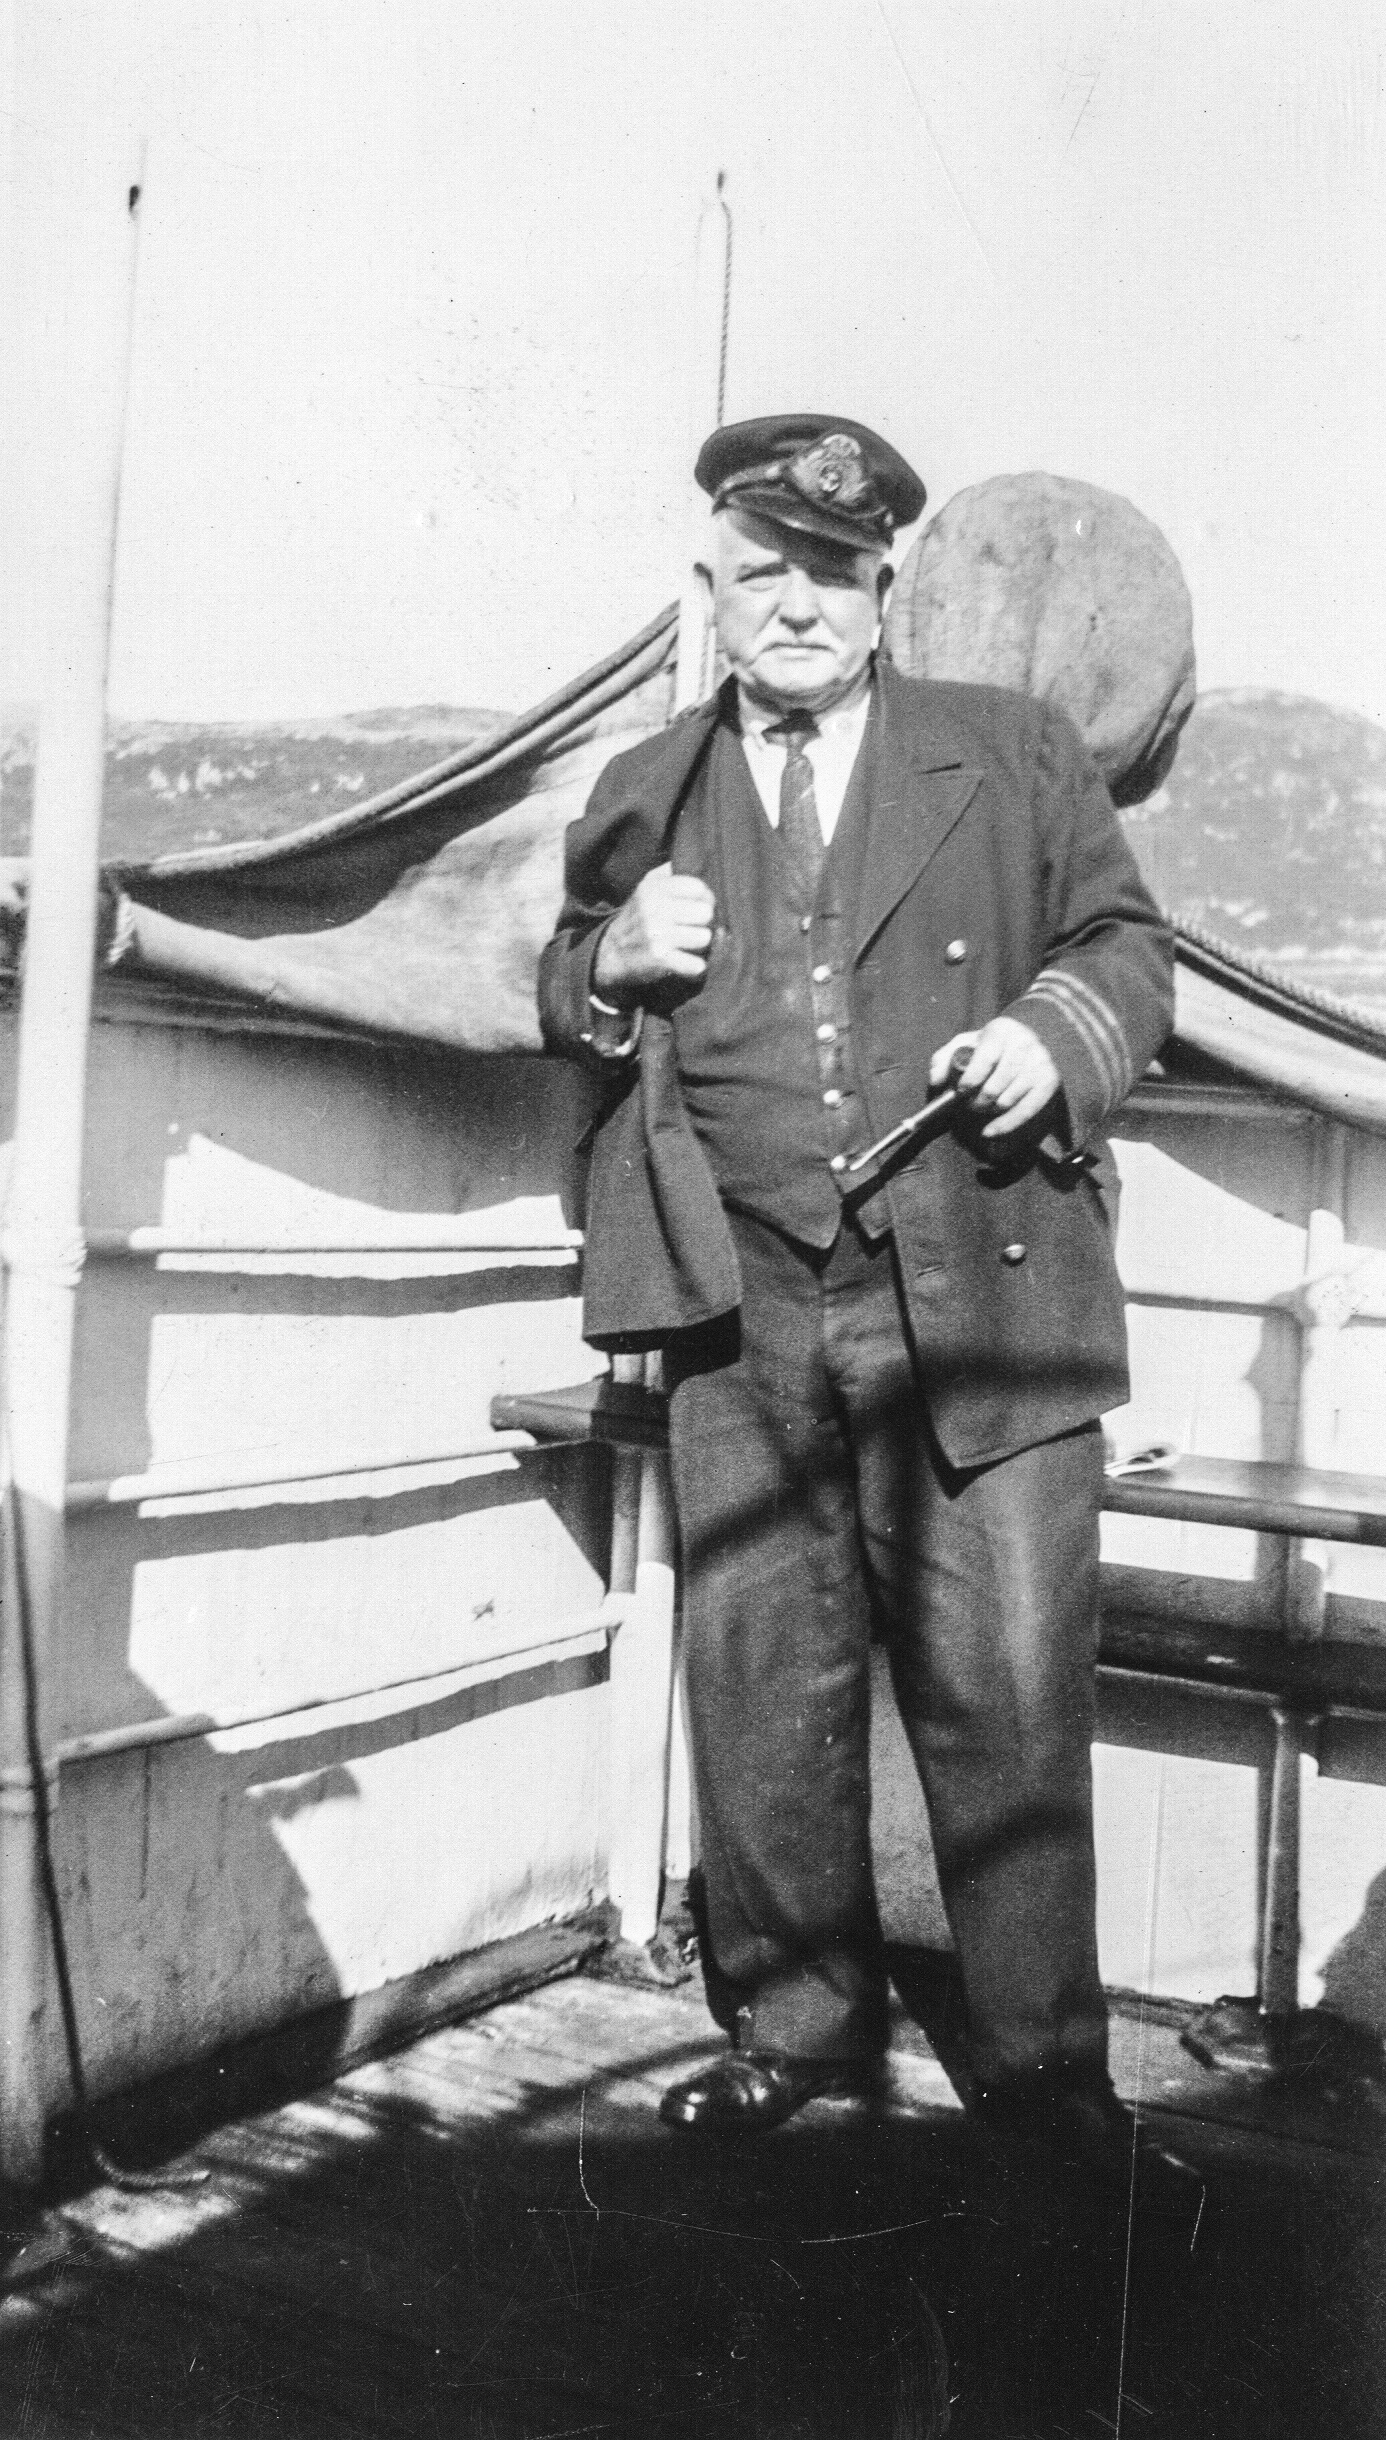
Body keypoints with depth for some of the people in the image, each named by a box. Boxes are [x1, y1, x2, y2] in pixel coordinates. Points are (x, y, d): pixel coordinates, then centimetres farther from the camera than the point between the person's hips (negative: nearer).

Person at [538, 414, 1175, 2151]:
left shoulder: (1015, 755, 11)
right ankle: (799, 2032, 25)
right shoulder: (644, 796, 17)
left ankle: (1043, 2068, 13)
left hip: (979, 1298, -2)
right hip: (742, 1311, 3)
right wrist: (615, 961, 0)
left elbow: (1122, 943, 12)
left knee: (1008, 1689, -2)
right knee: (758, 1685, 7)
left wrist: (1056, 1033, -9)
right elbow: (569, 1011, 23)